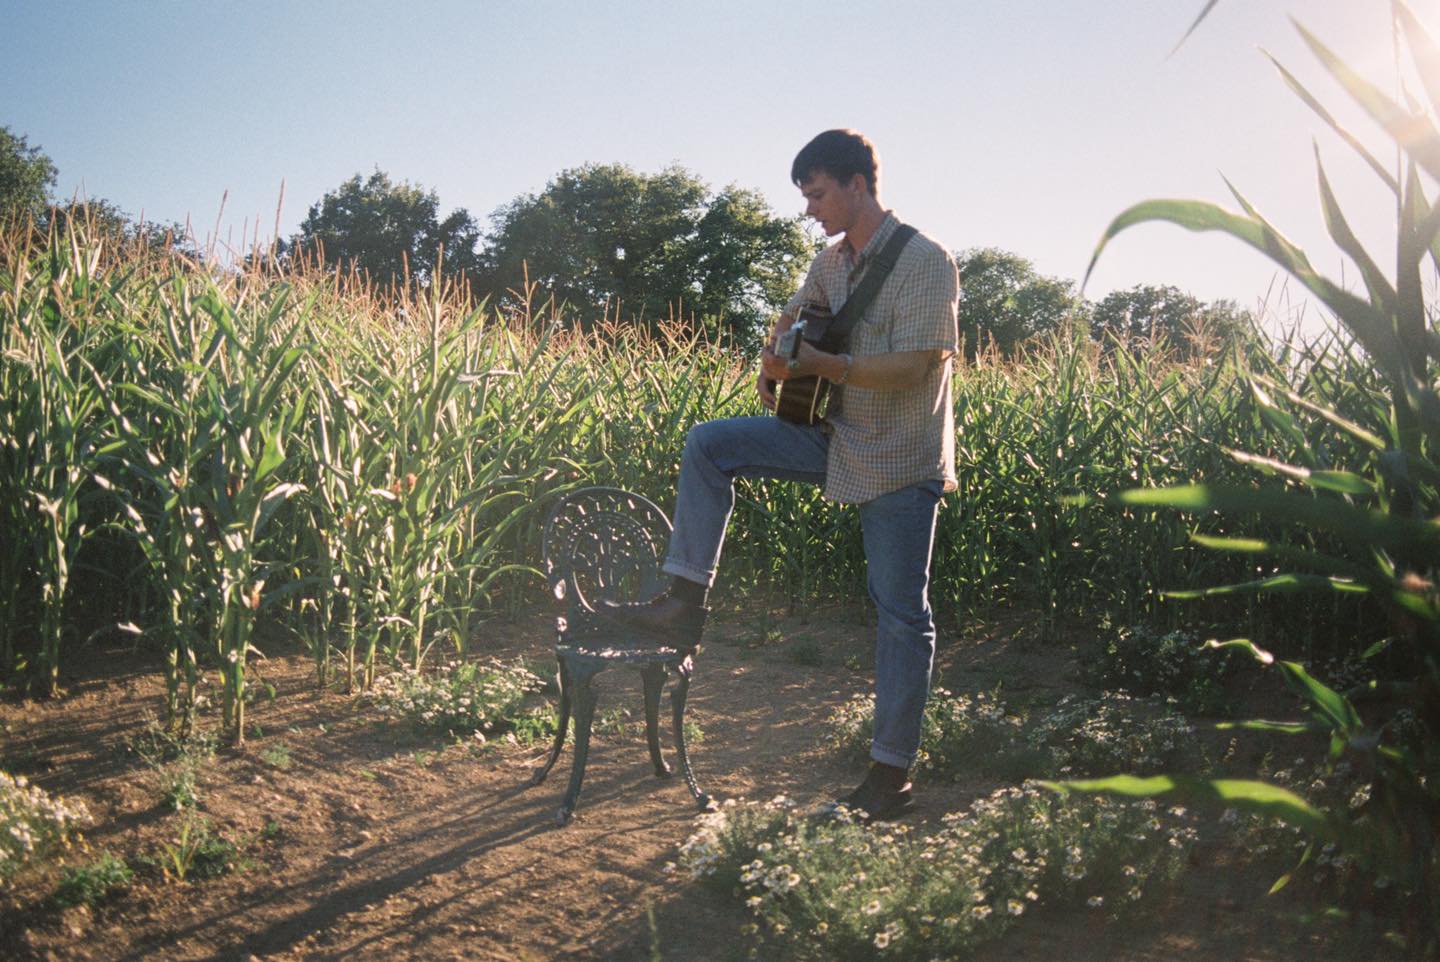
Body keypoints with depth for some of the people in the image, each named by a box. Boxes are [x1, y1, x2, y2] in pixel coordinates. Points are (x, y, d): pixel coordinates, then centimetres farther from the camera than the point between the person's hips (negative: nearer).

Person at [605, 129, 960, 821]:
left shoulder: (924, 262, -15)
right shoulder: (831, 263, 9)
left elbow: (913, 364, -24)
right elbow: (796, 314, 27)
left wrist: (820, 365, -25)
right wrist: (774, 363, 6)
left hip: (902, 459, -7)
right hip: (838, 439, 8)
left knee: (901, 613, -1)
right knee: (708, 446, -2)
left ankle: (892, 774, 9)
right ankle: (686, 603, 0)